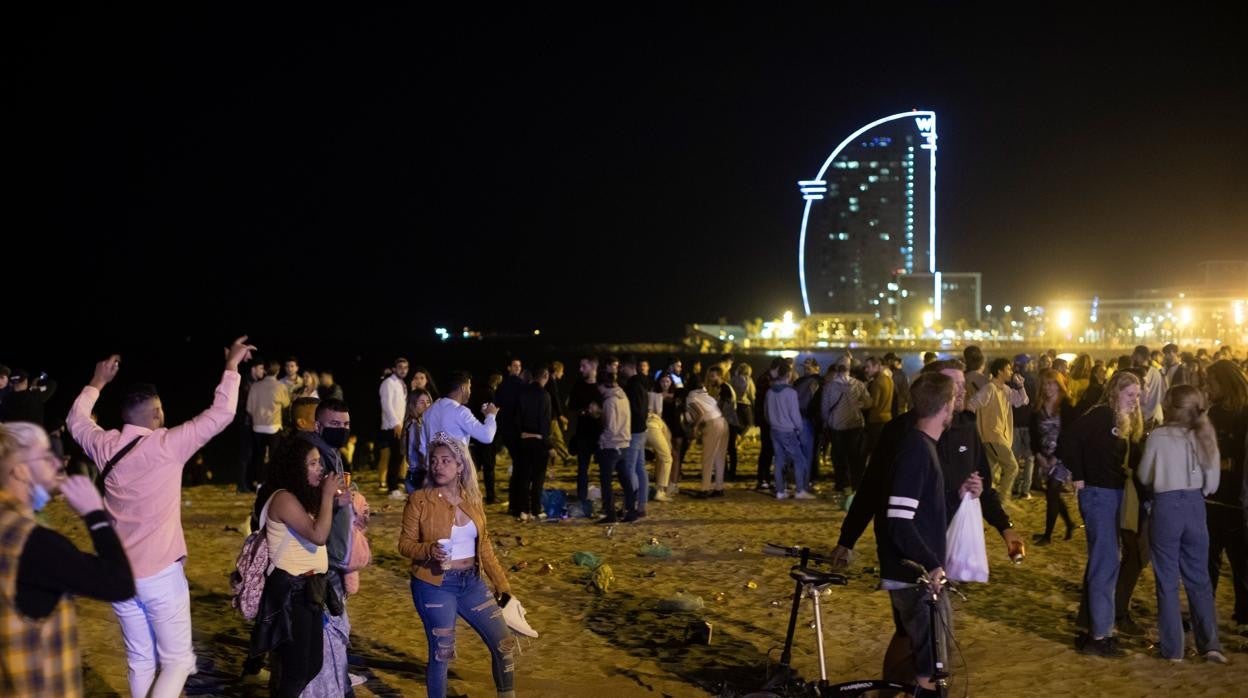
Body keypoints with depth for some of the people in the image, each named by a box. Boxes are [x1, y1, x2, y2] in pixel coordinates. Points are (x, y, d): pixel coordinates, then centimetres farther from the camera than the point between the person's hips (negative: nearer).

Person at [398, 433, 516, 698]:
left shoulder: (472, 498, 3)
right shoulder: (419, 499, -10)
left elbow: (484, 546, 10)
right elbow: (405, 543, -8)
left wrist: (501, 583, 10)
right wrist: (429, 550, -28)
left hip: (471, 582, 5)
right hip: (434, 586, -5)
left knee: (505, 644, 6)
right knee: (442, 654, 1)